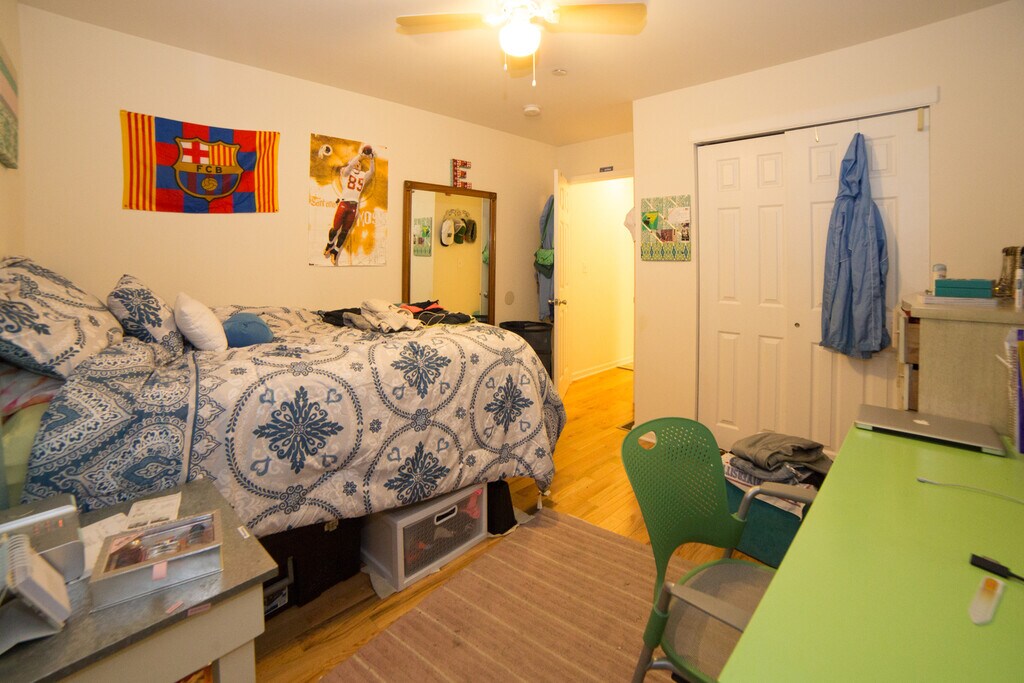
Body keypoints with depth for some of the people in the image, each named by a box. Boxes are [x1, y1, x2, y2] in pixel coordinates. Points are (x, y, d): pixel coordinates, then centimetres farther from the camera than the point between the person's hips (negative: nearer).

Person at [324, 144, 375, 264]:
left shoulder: (363, 175, 15)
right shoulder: (346, 171, 6)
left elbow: (371, 171, -2)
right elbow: (349, 165, -15)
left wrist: (371, 159, -14)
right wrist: (360, 155, -22)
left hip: (354, 206, 3)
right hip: (344, 203, -3)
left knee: (345, 231, 6)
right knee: (336, 227, 0)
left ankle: (335, 252, 17)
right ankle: (329, 244, 27)